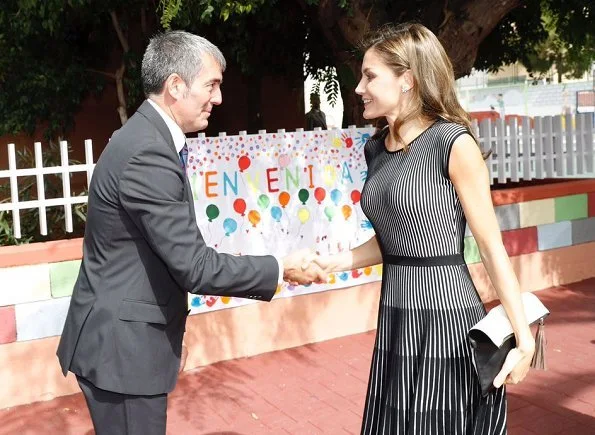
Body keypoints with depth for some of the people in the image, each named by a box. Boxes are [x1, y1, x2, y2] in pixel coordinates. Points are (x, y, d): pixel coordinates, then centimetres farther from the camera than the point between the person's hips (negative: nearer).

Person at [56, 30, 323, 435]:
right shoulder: (148, 154, -25)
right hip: (122, 345, -10)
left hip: (125, 338, 10)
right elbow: (194, 266, -24)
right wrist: (280, 269, -15)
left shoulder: (146, 137, 7)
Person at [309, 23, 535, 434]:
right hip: (395, 321, 7)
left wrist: (523, 336, -12)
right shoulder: (376, 148, 8)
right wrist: (335, 262, 0)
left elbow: (492, 245, -12)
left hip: (446, 319, -7)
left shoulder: (453, 143, -12)